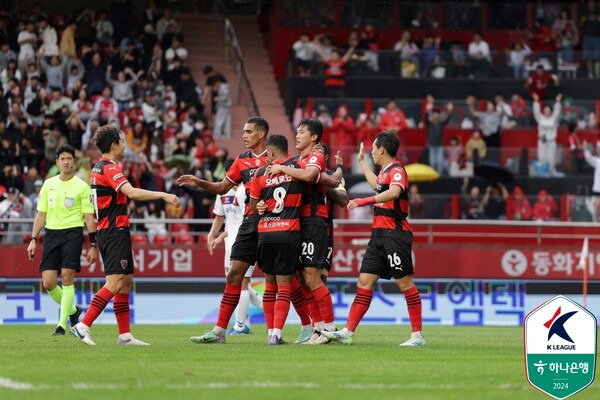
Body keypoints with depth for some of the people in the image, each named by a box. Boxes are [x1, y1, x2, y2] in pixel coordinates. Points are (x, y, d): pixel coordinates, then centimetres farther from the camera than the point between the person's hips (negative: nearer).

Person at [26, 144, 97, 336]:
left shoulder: (81, 187, 0)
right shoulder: (48, 184, 12)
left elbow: (89, 217, -2)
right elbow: (41, 214, 16)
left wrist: (93, 246, -7)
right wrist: (33, 240, 9)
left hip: (73, 233, -4)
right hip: (51, 233, 4)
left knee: (67, 276, -14)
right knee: (48, 282, -3)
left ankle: (62, 324, -8)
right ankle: (72, 310, 23)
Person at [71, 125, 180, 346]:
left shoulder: (98, 168, 16)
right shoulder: (110, 168, -14)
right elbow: (132, 192, -29)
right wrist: (162, 195, -30)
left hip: (106, 232, 10)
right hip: (116, 231, -10)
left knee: (126, 282, 11)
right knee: (114, 283, -14)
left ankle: (125, 335, 10)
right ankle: (83, 326, -18)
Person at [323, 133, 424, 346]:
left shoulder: (397, 171, -12)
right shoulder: (385, 172, 17)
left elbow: (394, 192, -35)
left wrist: (366, 200, -40)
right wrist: (362, 161, 48)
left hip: (395, 234, -10)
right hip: (379, 234, 10)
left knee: (404, 282, -6)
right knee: (365, 281, 5)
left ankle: (417, 335, -1)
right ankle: (348, 332, 4)